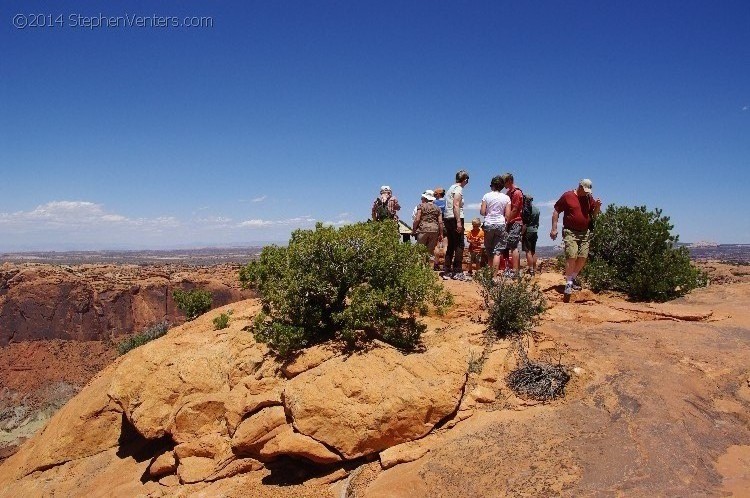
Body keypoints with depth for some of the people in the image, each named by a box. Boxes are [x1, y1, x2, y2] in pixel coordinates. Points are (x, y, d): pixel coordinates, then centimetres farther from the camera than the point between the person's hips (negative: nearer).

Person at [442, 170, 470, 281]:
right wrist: (458, 222, -22)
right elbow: (456, 205, -18)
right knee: (459, 245, -5)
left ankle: (446, 271, 13)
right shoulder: (458, 189, -8)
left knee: (451, 245, 13)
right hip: (455, 218, -9)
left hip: (447, 218, 9)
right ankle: (457, 272, -5)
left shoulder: (451, 188, 19)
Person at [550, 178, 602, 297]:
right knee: (571, 256, -15)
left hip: (585, 233, 5)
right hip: (570, 232, -5)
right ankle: (568, 284, -7)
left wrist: (597, 207, -6)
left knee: (583, 258, 2)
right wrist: (554, 228, -6)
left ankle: (572, 278, 22)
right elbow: (556, 211, 0)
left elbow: (594, 215, 16)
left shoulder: (589, 198, 11)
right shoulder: (567, 196, -2)